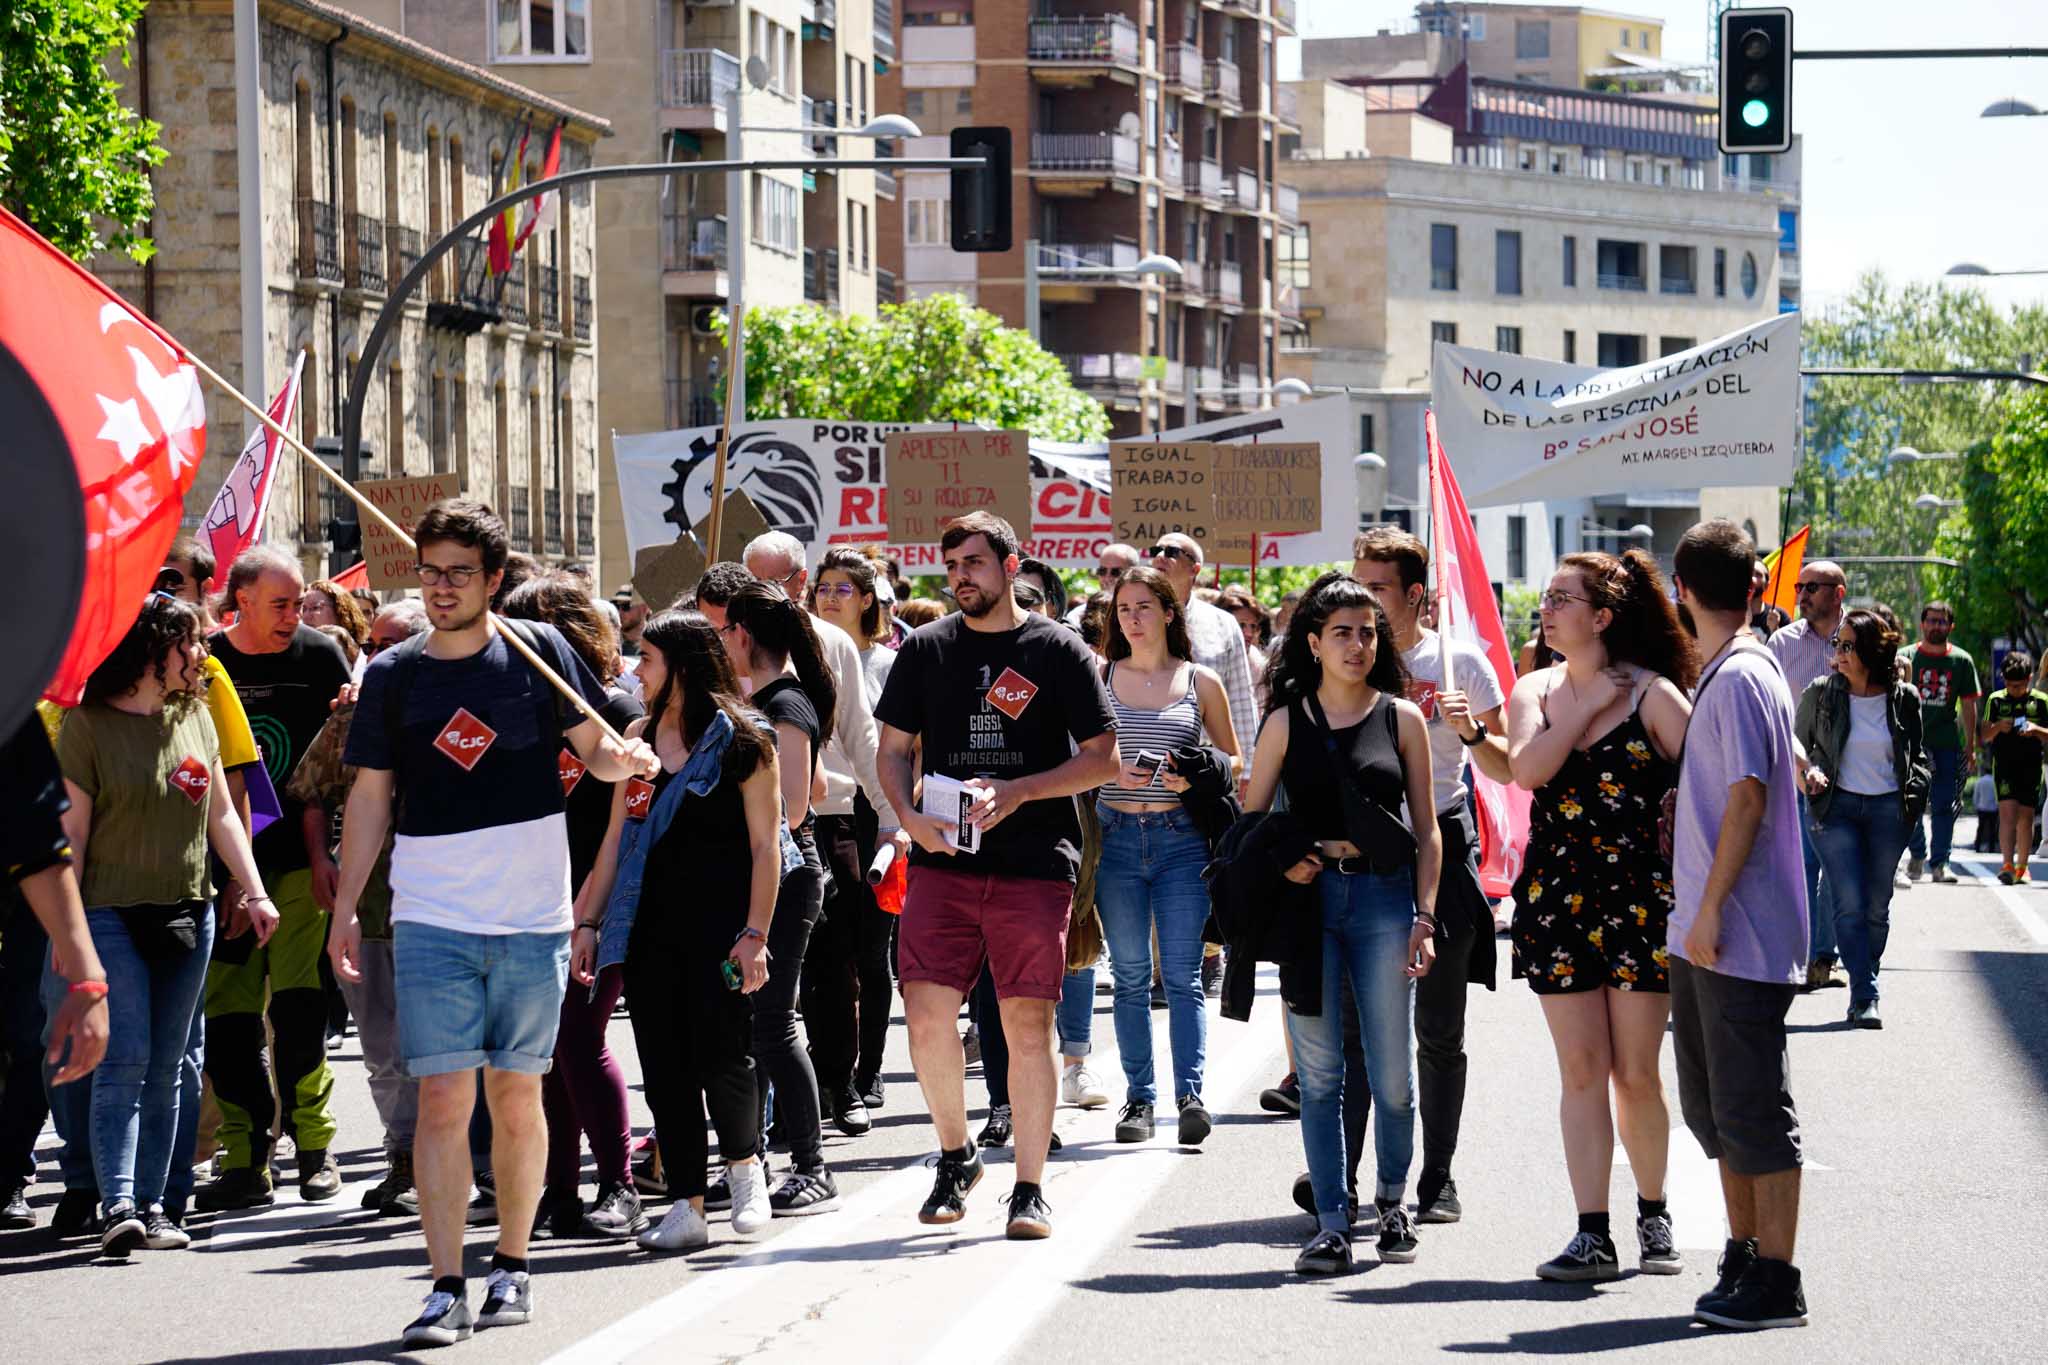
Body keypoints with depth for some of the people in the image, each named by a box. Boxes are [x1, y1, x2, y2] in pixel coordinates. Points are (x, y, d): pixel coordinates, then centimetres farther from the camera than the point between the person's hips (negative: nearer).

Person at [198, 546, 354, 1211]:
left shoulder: (320, 657, 1)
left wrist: (322, 853, -8)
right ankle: (245, 1163, 7)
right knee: (227, 1017, 0)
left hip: (300, 857, -2)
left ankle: (314, 1143, 2)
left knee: (297, 1005, -12)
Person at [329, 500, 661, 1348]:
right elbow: (370, 796, 10)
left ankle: (512, 1268, 21)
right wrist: (344, 908, 7)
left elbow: (595, 747, 7)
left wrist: (626, 758, -16)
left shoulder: (538, 652, 2)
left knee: (516, 1096, 7)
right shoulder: (392, 675, 5)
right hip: (431, 920, 0)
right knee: (443, 1098, -7)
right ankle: (446, 1288, -6)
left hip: (532, 918, 0)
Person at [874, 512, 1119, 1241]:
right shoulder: (925, 650, 10)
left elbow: (1104, 759, 1)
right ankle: (956, 1154, 17)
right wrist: (909, 815, -6)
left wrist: (1016, 792, -12)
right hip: (943, 862, 2)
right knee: (927, 1017, -6)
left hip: (1034, 865, -2)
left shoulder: (1058, 651, 2)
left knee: (1027, 1023, -2)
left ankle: (1029, 1188, 7)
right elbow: (893, 749, 14)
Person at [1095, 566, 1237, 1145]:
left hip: (1181, 839, -1)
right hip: (1116, 836, 2)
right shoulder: (1099, 678, 9)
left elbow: (1233, 764, 12)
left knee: (1183, 972, -7)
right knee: (1130, 975, 3)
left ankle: (1190, 1093, -10)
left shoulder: (1201, 683, 6)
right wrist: (1113, 770, -9)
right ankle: (1139, 1097, 7)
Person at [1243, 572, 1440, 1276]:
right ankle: (1332, 1225, 4)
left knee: (1392, 1071, 1)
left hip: (1383, 898, 0)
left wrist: (1425, 916, -1)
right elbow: (1249, 820, 11)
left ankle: (1392, 1199, 24)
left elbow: (1426, 830, 7)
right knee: (1319, 1071, -1)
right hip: (1308, 896, 0)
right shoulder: (1287, 722, 7)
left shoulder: (1401, 718, 7)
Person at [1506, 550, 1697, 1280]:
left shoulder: (1652, 694, -4)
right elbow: (1527, 769, -9)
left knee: (1637, 1073, 1)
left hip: (1639, 898, -3)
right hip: (1557, 897, 3)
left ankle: (1653, 1214, 22)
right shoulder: (1536, 690, 9)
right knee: (1581, 1069, 1)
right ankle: (1592, 1236, 1)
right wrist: (1588, 707, -9)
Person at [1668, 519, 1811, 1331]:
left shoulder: (1738, 677, -15)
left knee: (1753, 1110, -6)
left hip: (1741, 935, -10)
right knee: (1714, 1104, 16)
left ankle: (1775, 1282, -2)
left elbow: (1748, 795, -20)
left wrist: (1711, 909, -20)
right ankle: (1745, 1258, 25)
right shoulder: (1726, 673, 14)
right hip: (1708, 935, 10)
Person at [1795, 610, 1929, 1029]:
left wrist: (1914, 790, -3)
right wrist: (1809, 771, -8)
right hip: (1837, 806, -1)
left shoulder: (1903, 699, 2)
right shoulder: (1821, 693, -1)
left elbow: (1917, 755, 15)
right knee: (1851, 905, -12)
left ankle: (1863, 992, 20)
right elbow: (1797, 745, 12)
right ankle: (1865, 997, -11)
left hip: (1888, 809, 1)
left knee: (1877, 907, 6)